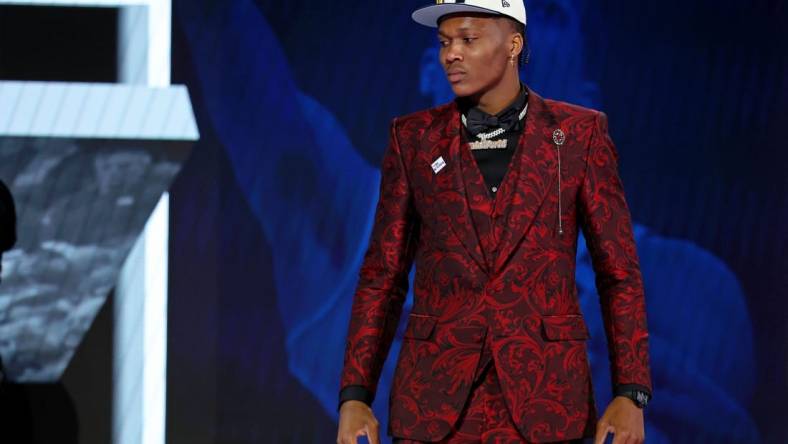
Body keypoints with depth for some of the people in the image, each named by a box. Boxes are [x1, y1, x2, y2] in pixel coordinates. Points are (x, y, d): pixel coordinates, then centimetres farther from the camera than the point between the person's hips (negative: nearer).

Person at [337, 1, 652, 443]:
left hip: (544, 392, -1)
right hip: (437, 393, 1)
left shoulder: (579, 133, 2)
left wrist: (631, 395, -7)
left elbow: (620, 272, 2)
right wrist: (354, 395, -2)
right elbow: (383, 275, 7)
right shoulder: (415, 138, 6)